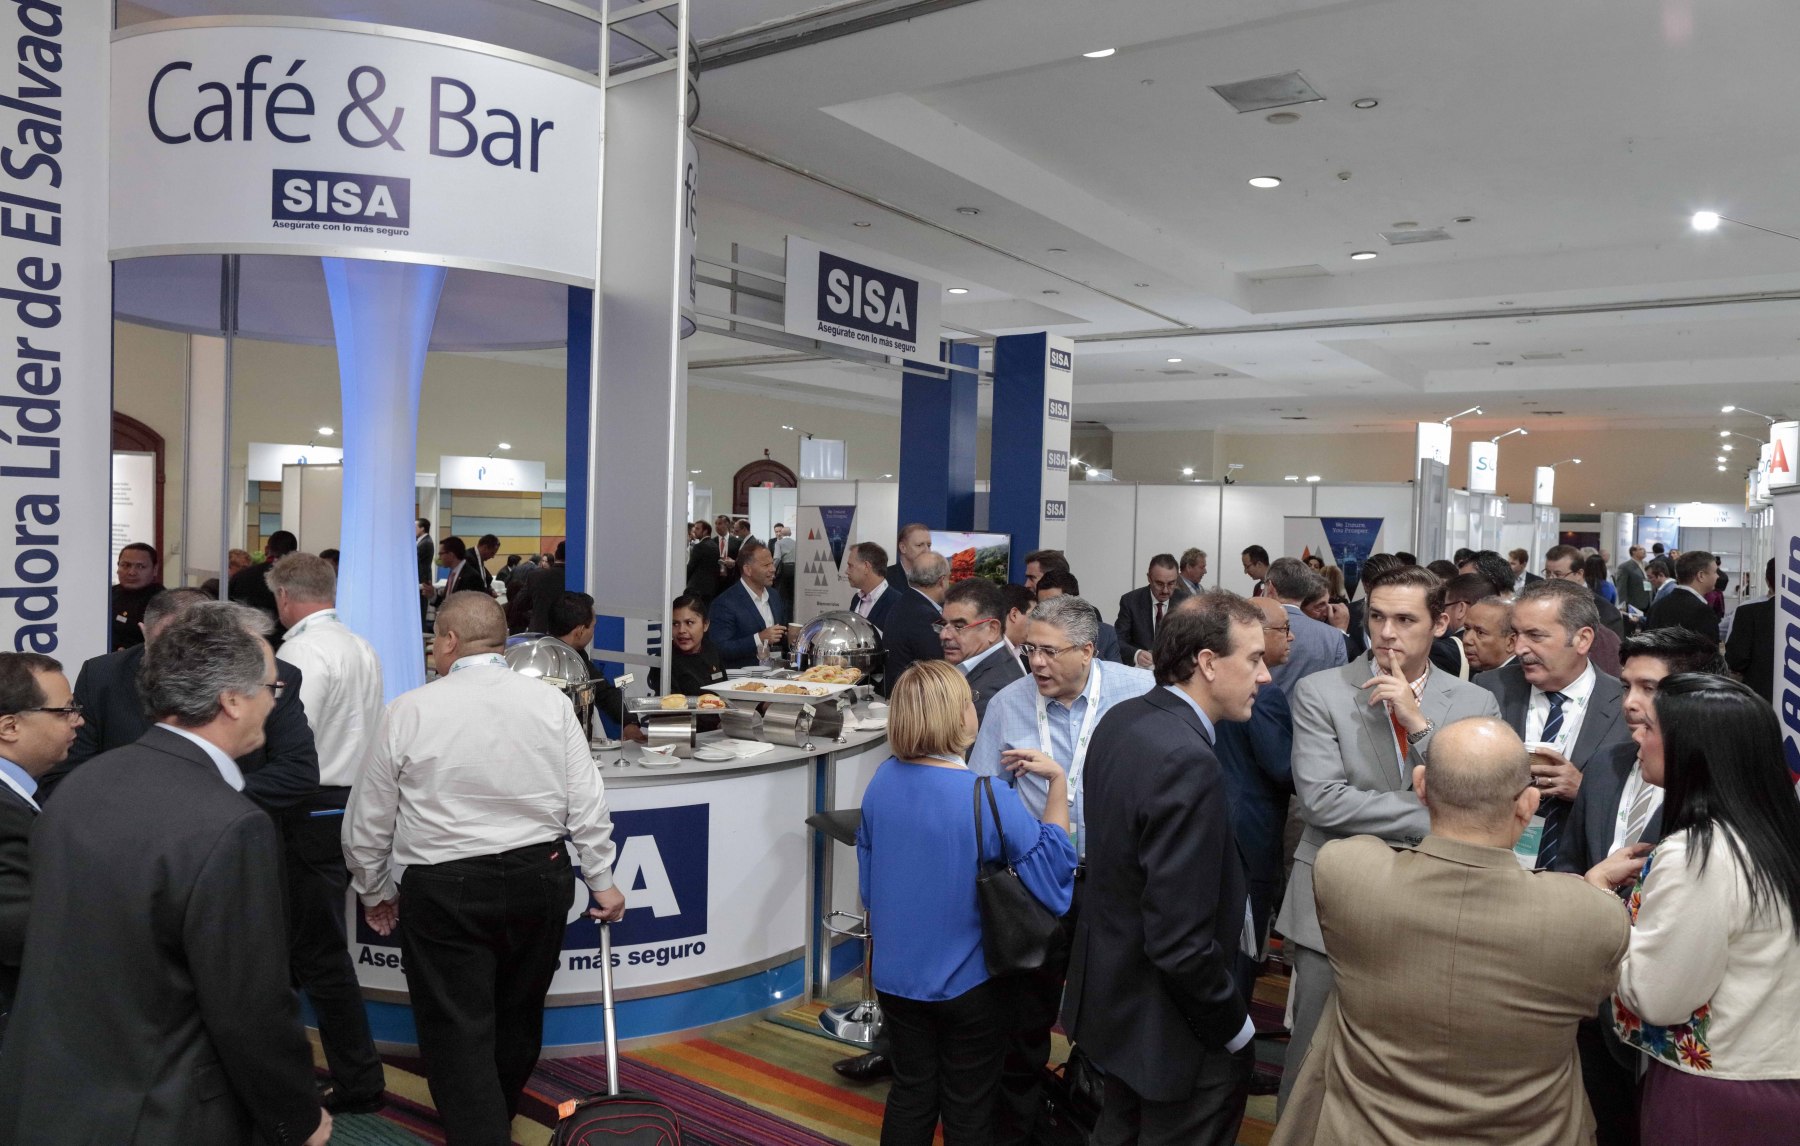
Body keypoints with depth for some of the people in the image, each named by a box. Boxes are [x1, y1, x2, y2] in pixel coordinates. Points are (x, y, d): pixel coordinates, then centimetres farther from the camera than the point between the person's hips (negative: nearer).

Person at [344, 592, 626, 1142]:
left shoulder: (409, 710, -8)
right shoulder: (551, 701, -4)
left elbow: (369, 819, 0)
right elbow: (587, 804, -3)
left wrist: (375, 891, 16)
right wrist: (602, 882, 9)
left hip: (445, 890, -4)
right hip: (540, 877, 4)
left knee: (458, 1032, 7)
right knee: (518, 1015, 22)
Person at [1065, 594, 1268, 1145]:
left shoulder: (1121, 720, -3)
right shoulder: (1188, 762, -31)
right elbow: (1180, 941, -30)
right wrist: (1236, 1027, -14)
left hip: (1113, 991, 9)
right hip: (1171, 1027, -8)